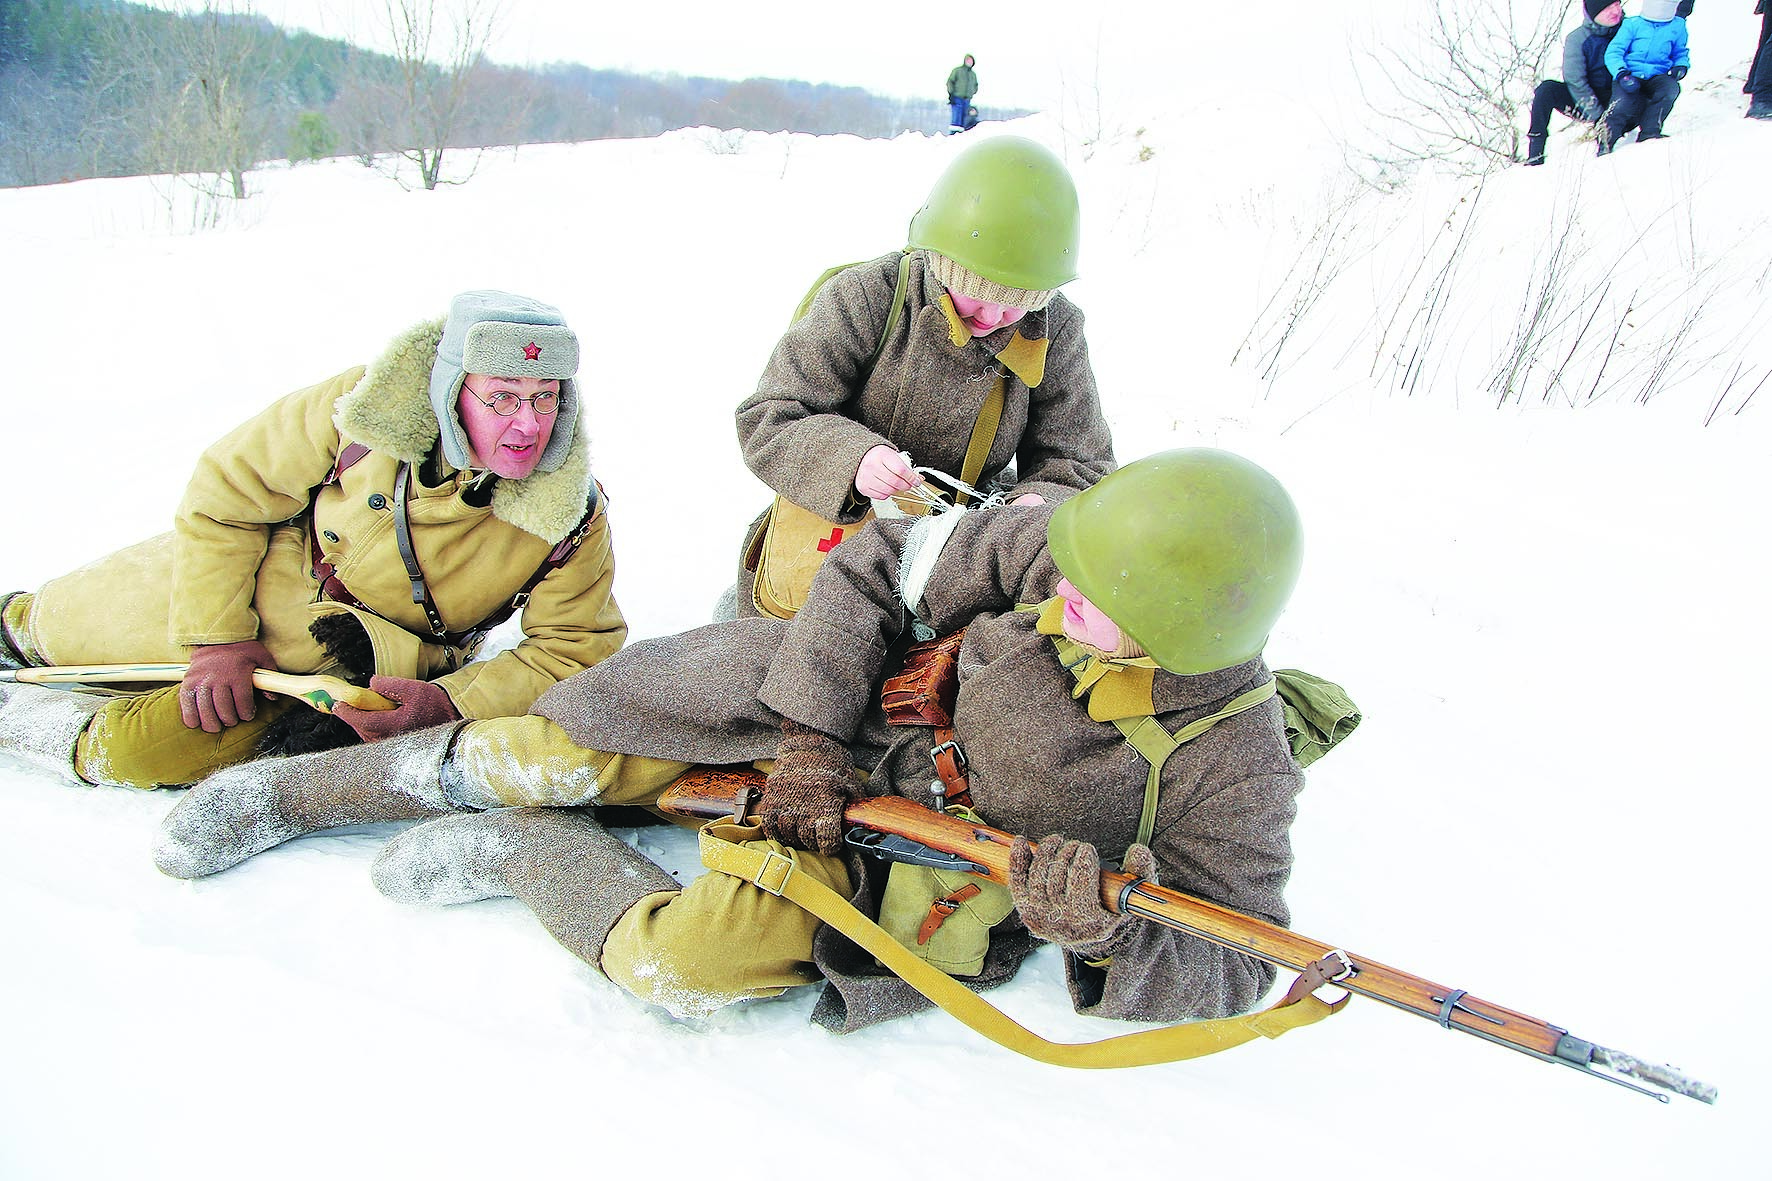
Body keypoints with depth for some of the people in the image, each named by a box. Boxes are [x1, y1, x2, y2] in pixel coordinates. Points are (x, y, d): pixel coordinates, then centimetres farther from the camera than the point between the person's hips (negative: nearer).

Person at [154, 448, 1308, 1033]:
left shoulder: (1231, 761, -23)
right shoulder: (1053, 544, -21)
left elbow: (1236, 967, -13)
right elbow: (877, 567, -10)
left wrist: (1102, 938, -33)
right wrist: (812, 739, -16)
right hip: (854, 705, 2)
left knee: (673, 956, -23)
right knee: (568, 751, -6)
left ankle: (526, 850, 9)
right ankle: (296, 789, 20)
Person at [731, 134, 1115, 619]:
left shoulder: (1056, 331, -7)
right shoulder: (866, 297, -17)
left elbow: (1079, 465, 1)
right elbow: (766, 420, -15)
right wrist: (849, 458, -37)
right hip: (839, 523, -3)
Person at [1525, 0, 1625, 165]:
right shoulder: (1577, 38, -9)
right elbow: (1575, 81, -16)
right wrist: (1598, 115, -23)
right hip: (1583, 102, -1)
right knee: (1547, 89, -26)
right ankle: (1535, 155, -29)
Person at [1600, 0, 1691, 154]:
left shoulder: (1677, 26, 15)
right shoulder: (1632, 24, 4)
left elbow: (1680, 53, 28)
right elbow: (1613, 52, -3)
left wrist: (1681, 66, 5)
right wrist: (1621, 73, -21)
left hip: (1657, 76, 3)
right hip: (1629, 76, -3)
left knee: (1671, 87, -33)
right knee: (1624, 104, -35)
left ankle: (1649, 131, -26)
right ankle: (1605, 138, -15)